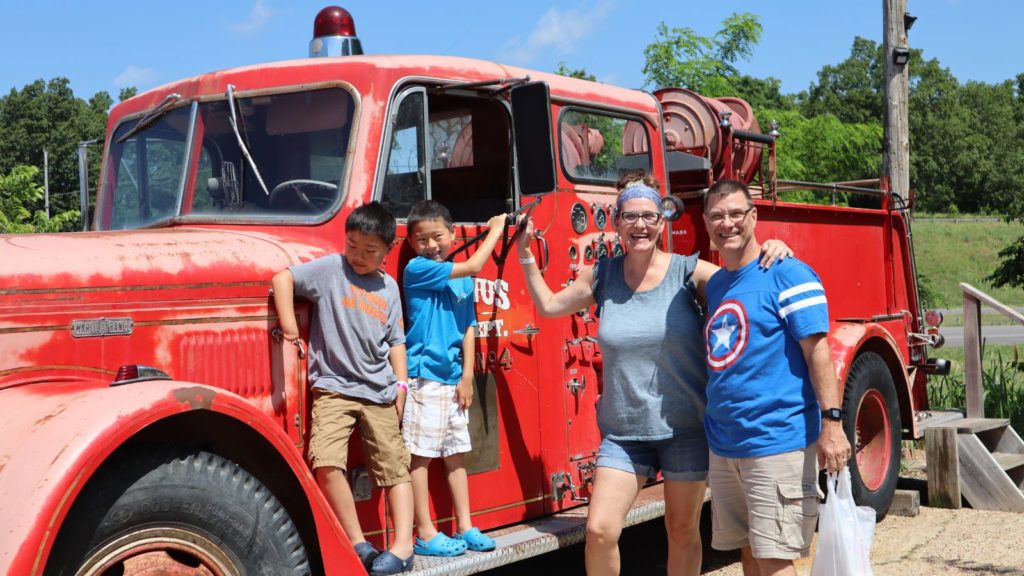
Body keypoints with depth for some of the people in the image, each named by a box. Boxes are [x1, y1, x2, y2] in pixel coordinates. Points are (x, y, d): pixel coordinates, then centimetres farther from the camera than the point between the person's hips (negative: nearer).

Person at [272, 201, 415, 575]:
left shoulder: (388, 287, 12)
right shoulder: (330, 268, 0)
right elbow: (283, 278, -7)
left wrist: (401, 384, 8)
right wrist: (288, 325, -14)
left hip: (379, 393, 4)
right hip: (333, 387, -4)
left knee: (395, 469, 3)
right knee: (326, 461, -20)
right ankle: (357, 543, -9)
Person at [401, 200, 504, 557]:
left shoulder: (462, 280, 11)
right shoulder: (417, 269, -9)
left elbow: (468, 328, 10)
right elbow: (474, 265, -14)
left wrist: (467, 375, 2)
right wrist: (495, 230, -2)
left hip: (453, 378, 7)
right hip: (424, 376, -7)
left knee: (455, 454, 13)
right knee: (420, 454, -3)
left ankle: (465, 527, 20)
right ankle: (425, 534, 2)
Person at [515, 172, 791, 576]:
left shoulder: (689, 272, -7)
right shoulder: (602, 276, 2)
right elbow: (549, 305, 16)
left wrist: (773, 252, -23)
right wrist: (527, 257, 9)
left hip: (685, 428, -1)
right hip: (624, 431, 2)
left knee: (682, 531, 11)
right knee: (599, 530, -8)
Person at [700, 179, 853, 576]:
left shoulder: (787, 275, -8)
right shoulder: (714, 285, 14)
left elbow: (817, 351, -13)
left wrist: (831, 423, -21)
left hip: (776, 442, -7)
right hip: (723, 445, 8)